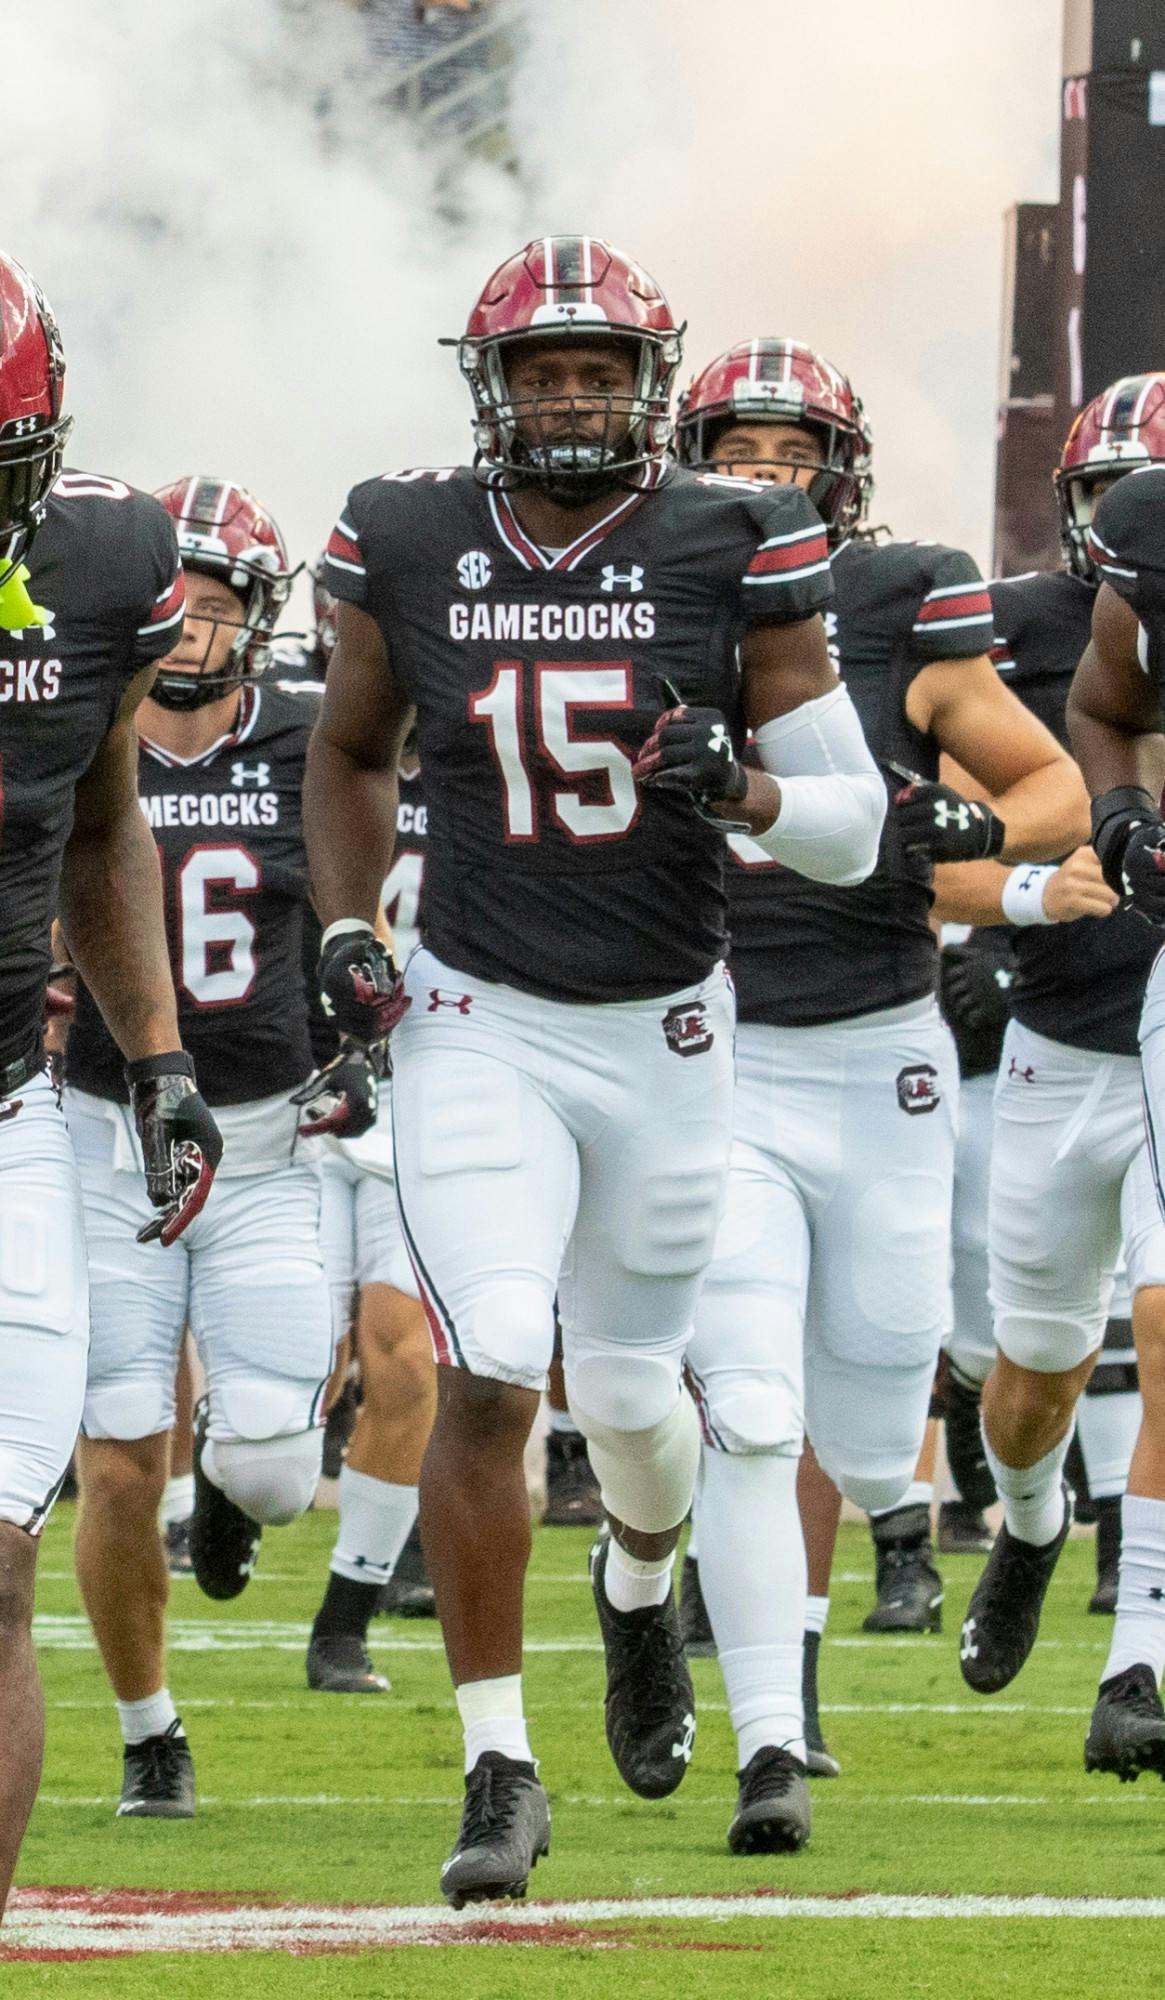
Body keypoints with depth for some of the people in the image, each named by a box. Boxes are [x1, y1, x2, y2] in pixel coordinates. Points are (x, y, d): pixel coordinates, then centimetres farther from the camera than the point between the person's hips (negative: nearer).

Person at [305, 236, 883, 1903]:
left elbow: (853, 825, -4)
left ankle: (641, 1585, 51)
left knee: (626, 1382, 14)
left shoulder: (729, 553, -7)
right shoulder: (411, 550, -3)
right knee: (486, 1379, -15)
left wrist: (736, 784, -24)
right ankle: (498, 1768, -9)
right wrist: (345, 927, 3)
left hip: (665, 1031, 1)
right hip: (479, 1027, -1)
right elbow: (351, 756, 17)